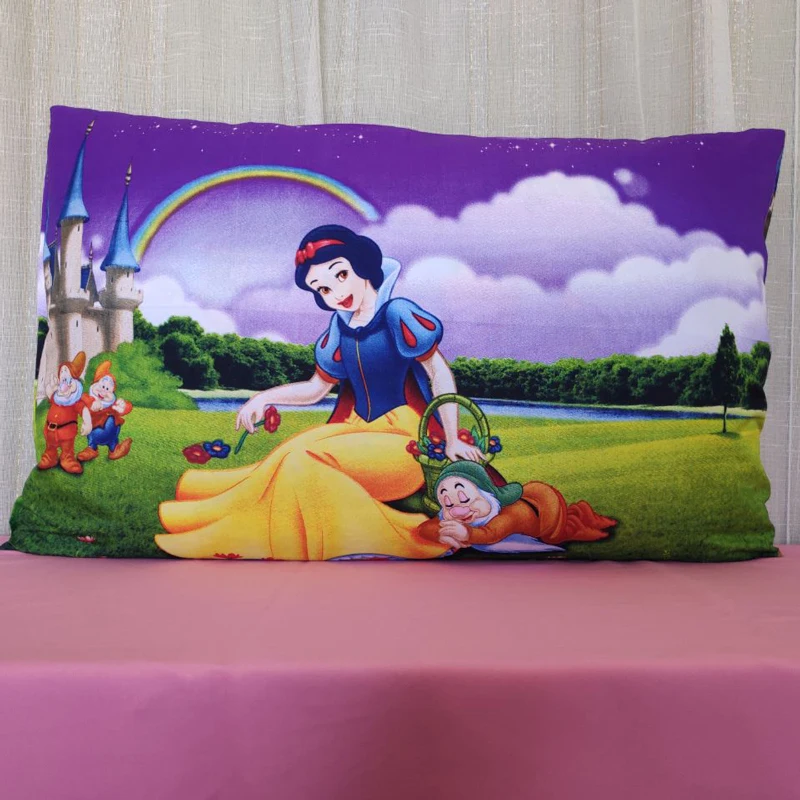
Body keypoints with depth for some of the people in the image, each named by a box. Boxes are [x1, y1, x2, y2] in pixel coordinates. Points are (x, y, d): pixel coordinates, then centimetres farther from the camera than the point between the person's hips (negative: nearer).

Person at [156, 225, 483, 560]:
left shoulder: (396, 313, -14)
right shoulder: (340, 331, 5)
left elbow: (440, 373, -12)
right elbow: (315, 388, 15)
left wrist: (452, 442, -14)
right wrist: (265, 397, 0)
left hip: (406, 441, -7)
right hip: (361, 432, 7)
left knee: (304, 459, -21)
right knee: (291, 459, -13)